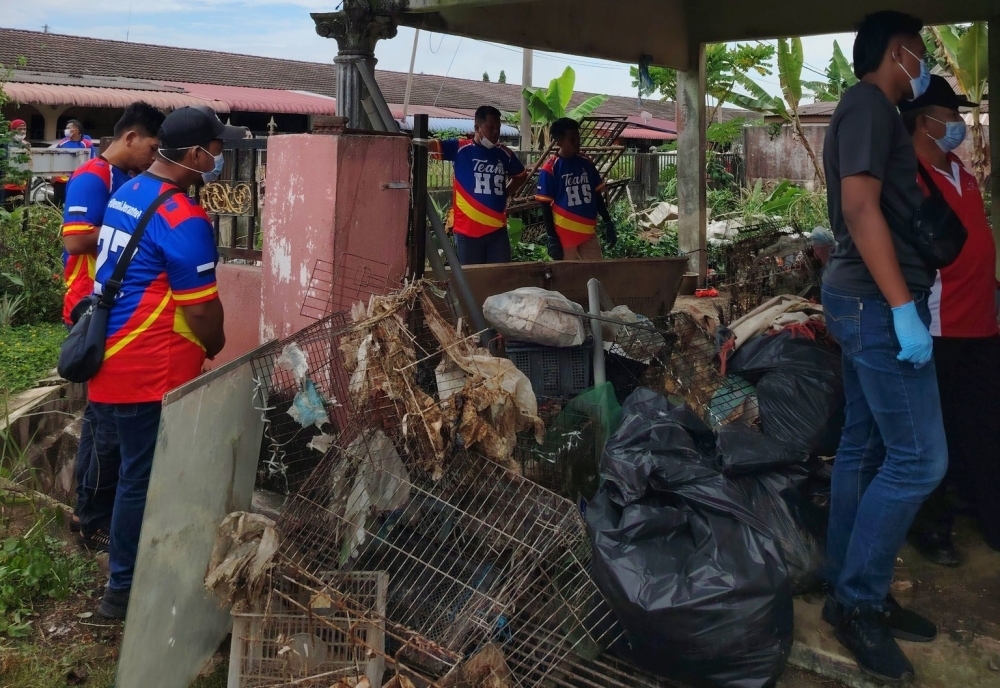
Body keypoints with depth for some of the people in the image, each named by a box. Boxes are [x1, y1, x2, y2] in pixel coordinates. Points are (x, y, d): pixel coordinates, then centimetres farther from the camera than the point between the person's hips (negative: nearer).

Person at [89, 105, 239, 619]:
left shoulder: (126, 193, 11)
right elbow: (200, 309, -17)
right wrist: (217, 350, 4)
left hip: (109, 360, 9)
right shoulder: (183, 219, -19)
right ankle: (124, 590, 17)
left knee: (135, 470, 20)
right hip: (149, 374, -9)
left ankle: (128, 568, 34)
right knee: (144, 479, 4)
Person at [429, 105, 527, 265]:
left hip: (497, 229, 3)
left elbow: (521, 175, 26)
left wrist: (506, 194, 12)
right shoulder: (460, 148, -3)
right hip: (468, 230, -3)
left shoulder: (505, 154, 8)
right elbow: (433, 145, -18)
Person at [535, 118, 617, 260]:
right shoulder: (550, 169, -9)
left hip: (589, 232, 5)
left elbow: (597, 195, 13)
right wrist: (552, 238, -12)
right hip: (564, 234, -5)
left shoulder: (586, 163, 6)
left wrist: (608, 223, 8)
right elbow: (546, 205, -8)